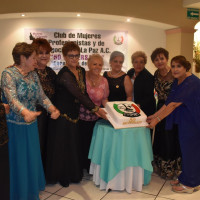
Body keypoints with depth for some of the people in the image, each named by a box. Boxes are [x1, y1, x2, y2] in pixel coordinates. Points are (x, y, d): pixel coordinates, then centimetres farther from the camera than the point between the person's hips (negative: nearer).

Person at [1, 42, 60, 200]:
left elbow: (42, 96, 2)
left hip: (31, 124, 6)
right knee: (17, 161, 6)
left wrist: (53, 109, -17)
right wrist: (25, 112, -47)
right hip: (14, 126, -6)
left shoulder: (33, 75, 7)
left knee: (32, 160, 16)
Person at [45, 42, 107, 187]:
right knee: (62, 145, 6)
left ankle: (73, 174, 34)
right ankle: (61, 176, 27)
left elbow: (84, 92, 7)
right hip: (63, 114, -7)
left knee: (73, 144, 15)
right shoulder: (64, 74, -20)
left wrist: (94, 109, -4)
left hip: (74, 113, 7)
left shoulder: (81, 71, 6)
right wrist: (95, 108, -28)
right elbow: (78, 94, -28)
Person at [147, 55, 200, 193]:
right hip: (184, 122, 8)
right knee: (185, 150, 16)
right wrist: (154, 116, 1)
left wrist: (157, 119, -22)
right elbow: (169, 102, 6)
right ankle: (184, 178, 32)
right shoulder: (177, 82, 7)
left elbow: (174, 104, -25)